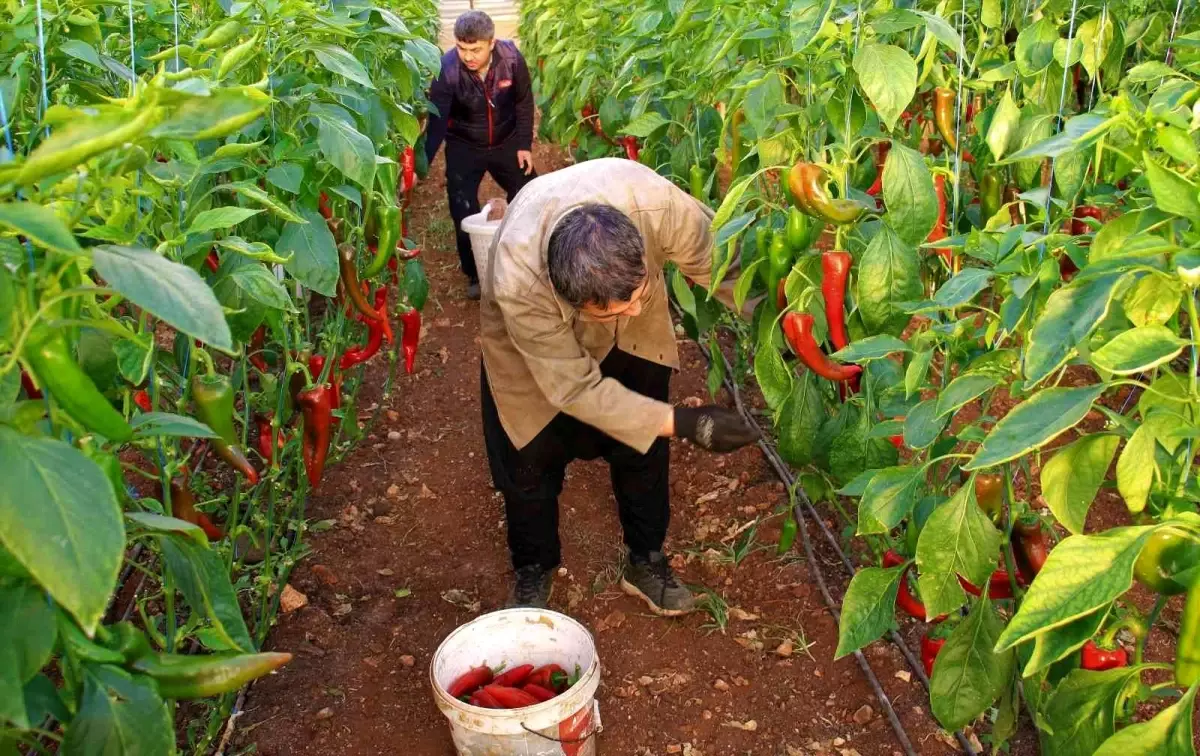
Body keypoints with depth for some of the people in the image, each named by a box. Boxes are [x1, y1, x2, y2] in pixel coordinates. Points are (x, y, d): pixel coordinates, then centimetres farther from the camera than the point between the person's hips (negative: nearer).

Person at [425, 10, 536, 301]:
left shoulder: (511, 57, -23)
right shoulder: (447, 69, -28)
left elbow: (524, 102, -7)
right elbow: (436, 122, -27)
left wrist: (525, 145, -6)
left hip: (507, 141, 2)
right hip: (463, 146, -2)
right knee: (463, 212, -3)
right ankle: (475, 274, 16)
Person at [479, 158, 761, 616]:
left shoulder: (656, 202, -43)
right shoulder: (516, 282, -45)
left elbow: (711, 258, -20)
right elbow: (575, 387, -33)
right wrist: (682, 423, -34)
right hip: (530, 337, -2)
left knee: (645, 445, 9)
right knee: (530, 459, 6)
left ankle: (645, 561, 32)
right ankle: (532, 571, 34)